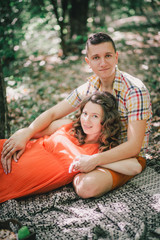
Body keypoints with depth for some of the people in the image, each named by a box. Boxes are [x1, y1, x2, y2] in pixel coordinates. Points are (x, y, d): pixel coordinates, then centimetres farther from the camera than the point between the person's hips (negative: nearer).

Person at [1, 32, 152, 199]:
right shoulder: (90, 87, -5)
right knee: (46, 127, -5)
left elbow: (133, 146, -27)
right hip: (101, 146, 5)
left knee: (87, 187, -34)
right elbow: (52, 113, -4)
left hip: (129, 157, -5)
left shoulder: (135, 91, -24)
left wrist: (94, 160, -35)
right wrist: (25, 134, -21)